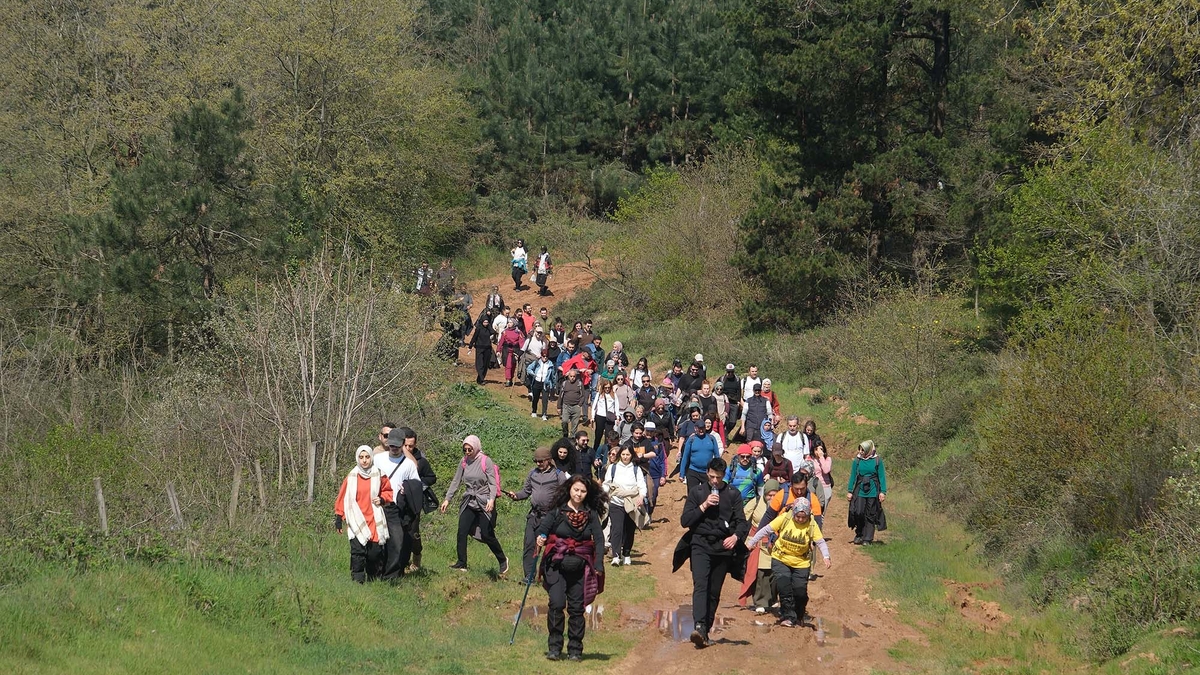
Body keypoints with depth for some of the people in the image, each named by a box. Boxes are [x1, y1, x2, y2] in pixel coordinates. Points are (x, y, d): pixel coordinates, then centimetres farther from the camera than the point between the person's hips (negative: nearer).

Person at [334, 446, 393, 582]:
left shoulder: (378, 476, 4)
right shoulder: (351, 477, 1)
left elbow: (388, 491, 18)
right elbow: (342, 498, 6)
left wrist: (382, 499, -3)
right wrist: (338, 518, 5)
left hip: (375, 521, 1)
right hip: (357, 522, -1)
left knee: (375, 552, 2)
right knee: (357, 552, -12)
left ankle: (375, 579, 17)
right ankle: (357, 580, -8)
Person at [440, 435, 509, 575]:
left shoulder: (486, 461, -7)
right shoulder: (464, 462, 7)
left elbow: (493, 483, -11)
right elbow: (456, 482, 12)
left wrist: (491, 499, -26)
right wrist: (447, 499, 6)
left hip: (484, 504, -5)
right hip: (468, 503, 5)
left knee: (487, 535, -3)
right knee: (462, 533, -5)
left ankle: (503, 560, 16)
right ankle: (461, 563, 1)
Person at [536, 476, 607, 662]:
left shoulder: (591, 514, 5)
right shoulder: (557, 511, 2)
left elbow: (599, 540, 1)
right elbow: (542, 528, -1)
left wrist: (599, 565, -10)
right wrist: (540, 538, -25)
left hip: (580, 567, 2)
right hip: (557, 565, -2)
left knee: (576, 608, 3)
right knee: (557, 604, -14)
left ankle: (575, 650, 12)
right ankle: (554, 647, -5)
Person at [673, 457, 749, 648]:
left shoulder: (732, 494, 8)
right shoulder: (696, 492, 8)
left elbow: (742, 522, 5)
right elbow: (685, 521, 2)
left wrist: (736, 536, -16)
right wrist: (704, 506, -10)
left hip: (723, 547, 2)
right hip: (700, 544, -2)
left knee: (714, 592, 4)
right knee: (700, 586, -20)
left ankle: (705, 632, 12)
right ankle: (699, 627, -34)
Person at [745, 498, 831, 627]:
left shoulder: (811, 525, -11)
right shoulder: (784, 518, -13)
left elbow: (820, 541, -10)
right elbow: (766, 530, -5)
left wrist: (826, 557, -26)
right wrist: (751, 543, -3)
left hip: (801, 563, 0)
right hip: (780, 559, 0)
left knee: (800, 591, -2)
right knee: (783, 586, -19)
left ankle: (799, 616, 27)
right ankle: (788, 616, -8)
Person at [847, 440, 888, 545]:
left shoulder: (877, 461, -1)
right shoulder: (857, 461, 4)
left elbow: (882, 477, 3)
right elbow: (853, 476, 11)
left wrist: (883, 492, -3)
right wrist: (849, 491, 8)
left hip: (872, 492, -1)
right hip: (860, 491, 1)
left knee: (870, 516, 2)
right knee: (858, 512, -10)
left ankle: (867, 539, 9)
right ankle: (859, 534, 11)